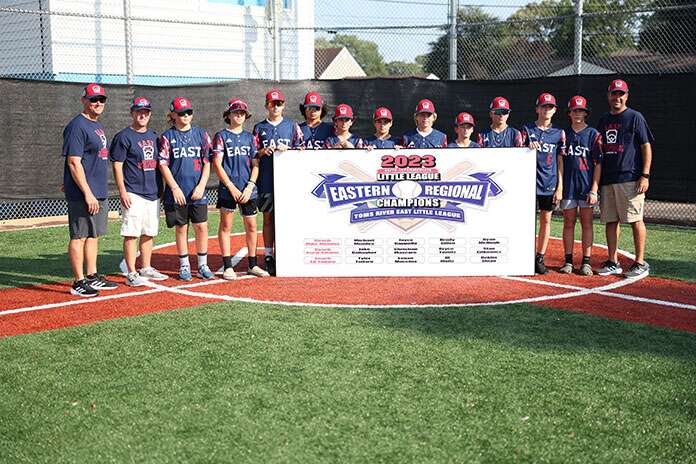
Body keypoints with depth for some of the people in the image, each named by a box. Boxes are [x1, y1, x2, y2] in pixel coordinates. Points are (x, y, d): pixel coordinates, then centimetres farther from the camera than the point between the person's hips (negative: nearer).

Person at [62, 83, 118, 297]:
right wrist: (87, 193, -22)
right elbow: (74, 162, -18)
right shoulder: (77, 126, -12)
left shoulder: (98, 125, 17)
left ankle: (92, 277, 23)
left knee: (94, 235, 14)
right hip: (83, 195, -9)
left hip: (100, 193, 9)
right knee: (79, 236, -4)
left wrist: (100, 193, 19)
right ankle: (79, 282, 0)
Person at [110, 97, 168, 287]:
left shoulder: (154, 136, 15)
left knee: (149, 233, 12)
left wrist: (160, 188, 16)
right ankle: (131, 274, -3)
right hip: (134, 193, -7)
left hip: (153, 193, 7)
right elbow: (117, 166, -8)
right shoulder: (124, 137, -5)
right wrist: (122, 191, -15)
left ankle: (146, 269, 22)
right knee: (131, 233, -7)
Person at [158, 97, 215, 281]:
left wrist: (201, 185, -6)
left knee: (201, 227, 2)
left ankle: (203, 266, 12)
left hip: (198, 192, 2)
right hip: (177, 193, -2)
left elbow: (207, 163, 5)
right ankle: (184, 266, 16)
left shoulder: (201, 134, 7)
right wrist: (175, 188, -11)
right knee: (181, 228, 6)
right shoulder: (167, 137, 2)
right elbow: (163, 165, -3)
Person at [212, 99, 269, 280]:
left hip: (248, 190, 3)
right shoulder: (221, 136, 2)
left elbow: (255, 164, 9)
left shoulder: (249, 137, 13)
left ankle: (252, 265, 14)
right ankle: (227, 267, 6)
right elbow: (217, 164, -4)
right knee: (226, 226, 1)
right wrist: (232, 187, -10)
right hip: (228, 189, -3)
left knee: (251, 226, 6)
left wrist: (249, 187, -4)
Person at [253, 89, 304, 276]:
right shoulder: (259, 128, 12)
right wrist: (263, 151, -12)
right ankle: (268, 256, 7)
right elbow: (253, 153, 8)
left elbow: (301, 149, 5)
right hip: (266, 179, 0)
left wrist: (287, 149, -12)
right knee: (268, 218, 3)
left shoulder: (292, 126, 10)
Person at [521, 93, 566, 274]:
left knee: (546, 220, 5)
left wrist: (560, 187, 1)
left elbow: (560, 162, 7)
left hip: (550, 183, 2)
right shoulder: (527, 130, 5)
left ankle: (540, 258, 12)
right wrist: (529, 148, -21)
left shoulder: (559, 133, 8)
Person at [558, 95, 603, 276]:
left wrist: (594, 190, -9)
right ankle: (568, 261, 11)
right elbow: (560, 161, 9)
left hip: (587, 186, -2)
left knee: (587, 223, 2)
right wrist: (559, 185, 1)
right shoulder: (564, 134, 10)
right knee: (568, 223, 5)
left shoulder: (593, 134, 1)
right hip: (568, 185, 2)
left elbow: (598, 164, -2)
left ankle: (586, 262, 7)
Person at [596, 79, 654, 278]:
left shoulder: (635, 117, 1)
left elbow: (646, 147, -3)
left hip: (630, 179, -6)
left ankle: (640, 262, 1)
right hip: (607, 179, 6)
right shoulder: (603, 120, 18)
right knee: (610, 221, 7)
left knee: (635, 220, -5)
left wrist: (645, 175, -12)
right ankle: (612, 262, 14)